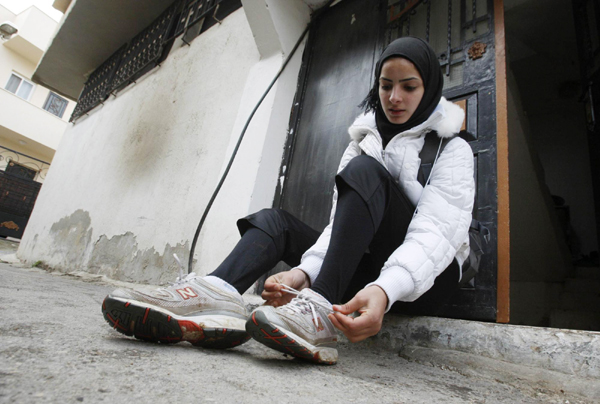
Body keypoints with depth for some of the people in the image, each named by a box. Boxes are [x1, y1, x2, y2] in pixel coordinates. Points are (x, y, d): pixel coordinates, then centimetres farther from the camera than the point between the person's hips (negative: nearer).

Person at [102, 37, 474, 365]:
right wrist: (304, 271, -25)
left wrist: (386, 289, -43)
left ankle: (321, 313, -41)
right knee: (274, 220, -10)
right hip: (368, 266, 5)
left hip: (420, 271, -4)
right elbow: (343, 220, -6)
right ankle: (218, 294, -40)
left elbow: (437, 231, -23)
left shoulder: (452, 149, -6)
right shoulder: (364, 141, 7)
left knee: (366, 171, -27)